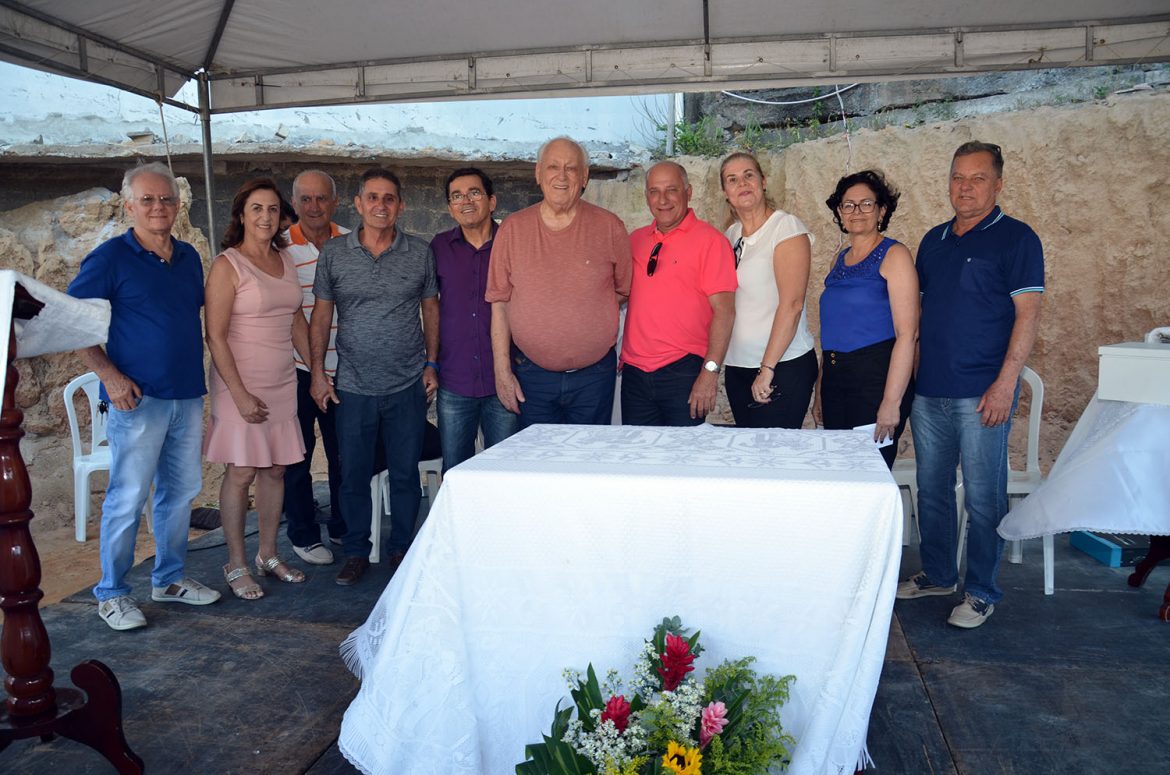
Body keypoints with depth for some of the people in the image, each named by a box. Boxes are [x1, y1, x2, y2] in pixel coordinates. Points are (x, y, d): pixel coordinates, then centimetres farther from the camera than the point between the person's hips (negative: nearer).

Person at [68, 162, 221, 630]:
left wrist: (200, 375, 14)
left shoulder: (188, 257, 12)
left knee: (182, 490, 13)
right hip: (138, 398, -6)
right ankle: (111, 594, 14)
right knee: (128, 497, -1)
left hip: (188, 395, 6)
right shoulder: (110, 257, -6)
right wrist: (108, 374, -15)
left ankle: (169, 578, 28)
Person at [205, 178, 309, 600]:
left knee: (275, 469, 11)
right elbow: (215, 336, -13)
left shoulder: (285, 260, 10)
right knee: (241, 471, 0)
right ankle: (236, 565, 14)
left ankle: (268, 554, 25)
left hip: (283, 383, 6)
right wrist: (240, 394, -17)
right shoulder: (227, 265, -9)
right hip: (242, 385, -6)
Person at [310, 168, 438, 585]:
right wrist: (317, 372, 1)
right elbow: (321, 315, 6)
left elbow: (431, 310, 9)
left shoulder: (420, 253, 2)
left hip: (408, 385, 0)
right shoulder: (334, 253, 2)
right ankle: (355, 552, 24)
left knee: (405, 473, 8)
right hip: (353, 386, 0)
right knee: (353, 474, 8)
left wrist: (431, 364, 3)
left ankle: (402, 550, 24)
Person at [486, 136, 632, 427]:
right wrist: (502, 370, -2)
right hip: (532, 375, 0)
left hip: (594, 375, 0)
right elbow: (500, 303, 1)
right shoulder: (513, 228, 1)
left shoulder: (609, 227, 0)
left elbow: (624, 291, 10)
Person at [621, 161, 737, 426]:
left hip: (683, 371, -5)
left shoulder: (710, 240, -5)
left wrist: (710, 372, -17)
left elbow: (723, 310, -11)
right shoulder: (635, 240, 12)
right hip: (634, 372, 5)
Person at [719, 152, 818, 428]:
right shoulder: (731, 234, 11)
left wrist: (767, 369, -18)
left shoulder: (786, 226, -8)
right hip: (737, 366, 6)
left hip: (784, 365, -6)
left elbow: (791, 304, -16)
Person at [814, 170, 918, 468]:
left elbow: (907, 334, -14)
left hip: (876, 377, -6)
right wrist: (820, 391, 16)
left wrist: (891, 402, -20)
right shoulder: (840, 259, 14)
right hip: (835, 380, 6)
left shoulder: (894, 255, -6)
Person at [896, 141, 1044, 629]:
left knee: (983, 497, 1)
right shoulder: (935, 239, 14)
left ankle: (981, 592, 15)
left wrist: (1005, 383, -17)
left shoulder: (1015, 238, -4)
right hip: (928, 390, 6)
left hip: (981, 394, -6)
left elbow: (1028, 314, -10)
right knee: (931, 489, 14)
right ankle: (937, 575, 29)